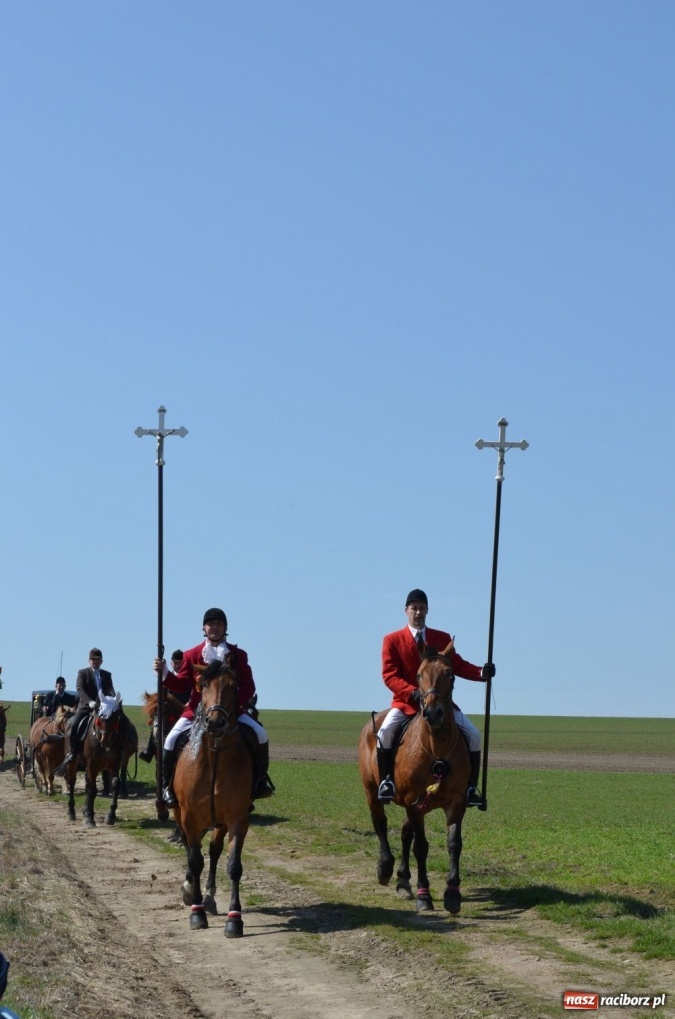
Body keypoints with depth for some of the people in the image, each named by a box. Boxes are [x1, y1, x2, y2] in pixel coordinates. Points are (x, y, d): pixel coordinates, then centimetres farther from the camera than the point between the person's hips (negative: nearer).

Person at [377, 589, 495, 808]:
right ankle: (386, 780, -16)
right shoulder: (392, 640, 0)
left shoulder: (443, 639, 9)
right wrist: (413, 693, -25)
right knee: (385, 732, -30)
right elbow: (389, 675, -8)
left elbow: (458, 665, 7)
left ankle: (471, 787, -5)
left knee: (473, 734, -13)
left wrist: (481, 672, -14)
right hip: (406, 702, -2)